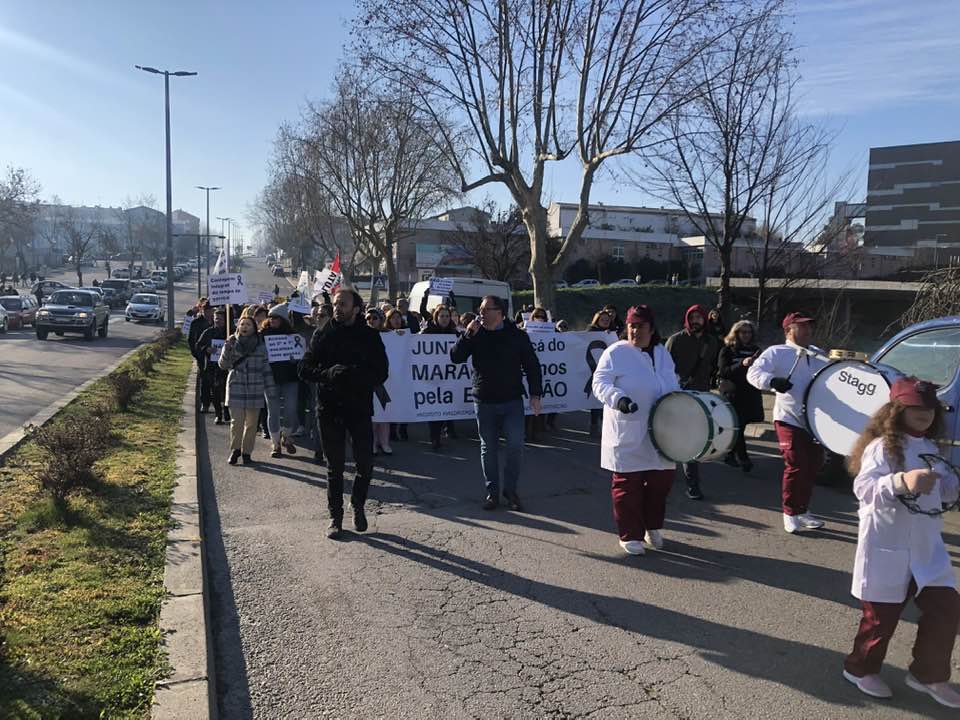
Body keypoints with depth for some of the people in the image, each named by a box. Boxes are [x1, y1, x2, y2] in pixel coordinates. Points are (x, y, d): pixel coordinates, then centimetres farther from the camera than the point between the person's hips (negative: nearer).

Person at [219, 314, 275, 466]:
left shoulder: (260, 345, 5)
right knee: (236, 421, -5)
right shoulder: (232, 342, 4)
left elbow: (266, 368, 8)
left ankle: (246, 452, 15)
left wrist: (269, 388, 3)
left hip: (255, 388, 1)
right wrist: (227, 350, -15)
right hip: (236, 387, -1)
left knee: (251, 423, 4)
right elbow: (223, 365, 2)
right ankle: (235, 449, 13)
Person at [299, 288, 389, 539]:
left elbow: (381, 373, -5)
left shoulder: (370, 336, 0)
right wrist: (328, 373, -19)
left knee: (365, 464, 3)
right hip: (329, 408, 1)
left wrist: (354, 375, -22)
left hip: (360, 407, -1)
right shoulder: (323, 335, 3)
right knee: (334, 466, 9)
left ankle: (358, 504, 29)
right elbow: (305, 369, 1)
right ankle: (335, 516, 21)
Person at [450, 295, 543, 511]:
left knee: (516, 445, -7)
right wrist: (468, 334, -15)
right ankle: (492, 492, 20)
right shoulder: (476, 335, 3)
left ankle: (510, 489, 11)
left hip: (512, 400, -1)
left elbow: (532, 366, 3)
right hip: (484, 402, 2)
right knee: (488, 448, 8)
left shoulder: (517, 335, 0)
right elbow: (455, 357, -5)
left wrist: (535, 394, -2)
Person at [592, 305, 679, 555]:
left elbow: (672, 386, 22)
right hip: (627, 434, -6)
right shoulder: (616, 353, -7)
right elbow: (600, 382, -14)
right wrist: (618, 398, -31)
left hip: (658, 432, 6)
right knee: (627, 483, 0)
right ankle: (630, 535, 15)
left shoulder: (662, 353, 11)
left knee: (662, 478, 12)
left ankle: (653, 527, 33)